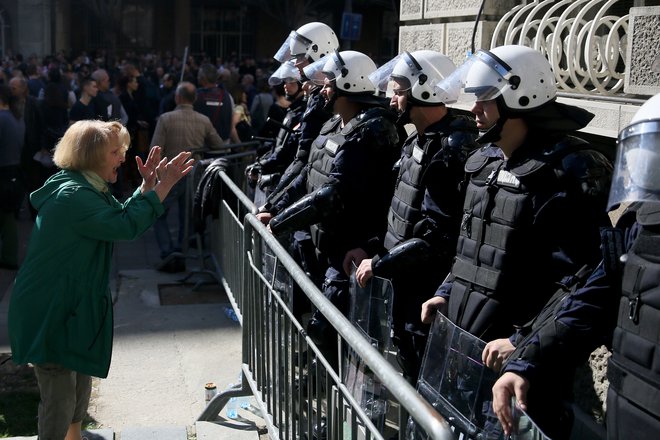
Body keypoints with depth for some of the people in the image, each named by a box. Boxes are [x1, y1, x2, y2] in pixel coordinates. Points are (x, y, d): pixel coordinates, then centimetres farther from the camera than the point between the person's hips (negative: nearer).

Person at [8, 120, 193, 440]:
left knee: (80, 383, 22)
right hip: (49, 310, -11)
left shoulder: (86, 189, 11)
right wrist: (162, 187, -23)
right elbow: (126, 225, -28)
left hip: (75, 304, 11)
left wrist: (147, 186, 0)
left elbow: (120, 214, 14)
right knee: (60, 398, -4)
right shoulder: (73, 195, -23)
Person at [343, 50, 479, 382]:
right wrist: (371, 248, 8)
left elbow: (437, 236, -25)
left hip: (430, 289, -9)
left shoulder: (452, 150, -22)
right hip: (406, 279, 9)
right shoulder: (419, 141, 10)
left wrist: (379, 264, -17)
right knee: (406, 364, 21)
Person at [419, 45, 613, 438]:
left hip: (512, 352, -8)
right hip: (462, 336, 8)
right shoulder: (487, 161, 10)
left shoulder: (572, 171, -17)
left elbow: (581, 278, -22)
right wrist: (447, 292, 15)